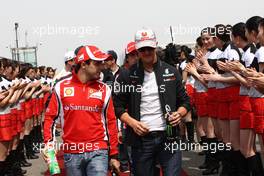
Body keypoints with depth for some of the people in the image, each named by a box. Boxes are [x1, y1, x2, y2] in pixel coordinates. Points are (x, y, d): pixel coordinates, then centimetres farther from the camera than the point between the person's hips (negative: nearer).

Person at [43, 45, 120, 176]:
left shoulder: (104, 89, 2)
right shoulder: (61, 87, 1)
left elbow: (110, 122, 5)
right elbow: (50, 117, 6)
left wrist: (113, 155, 5)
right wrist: (48, 143, -8)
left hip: (98, 151, -1)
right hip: (71, 153, 1)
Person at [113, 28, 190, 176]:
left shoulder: (171, 72, 8)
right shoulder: (127, 76, 3)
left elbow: (185, 101, 12)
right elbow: (118, 105, 6)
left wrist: (179, 113, -9)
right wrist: (132, 122, -10)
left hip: (168, 136, 0)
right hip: (141, 138, 0)